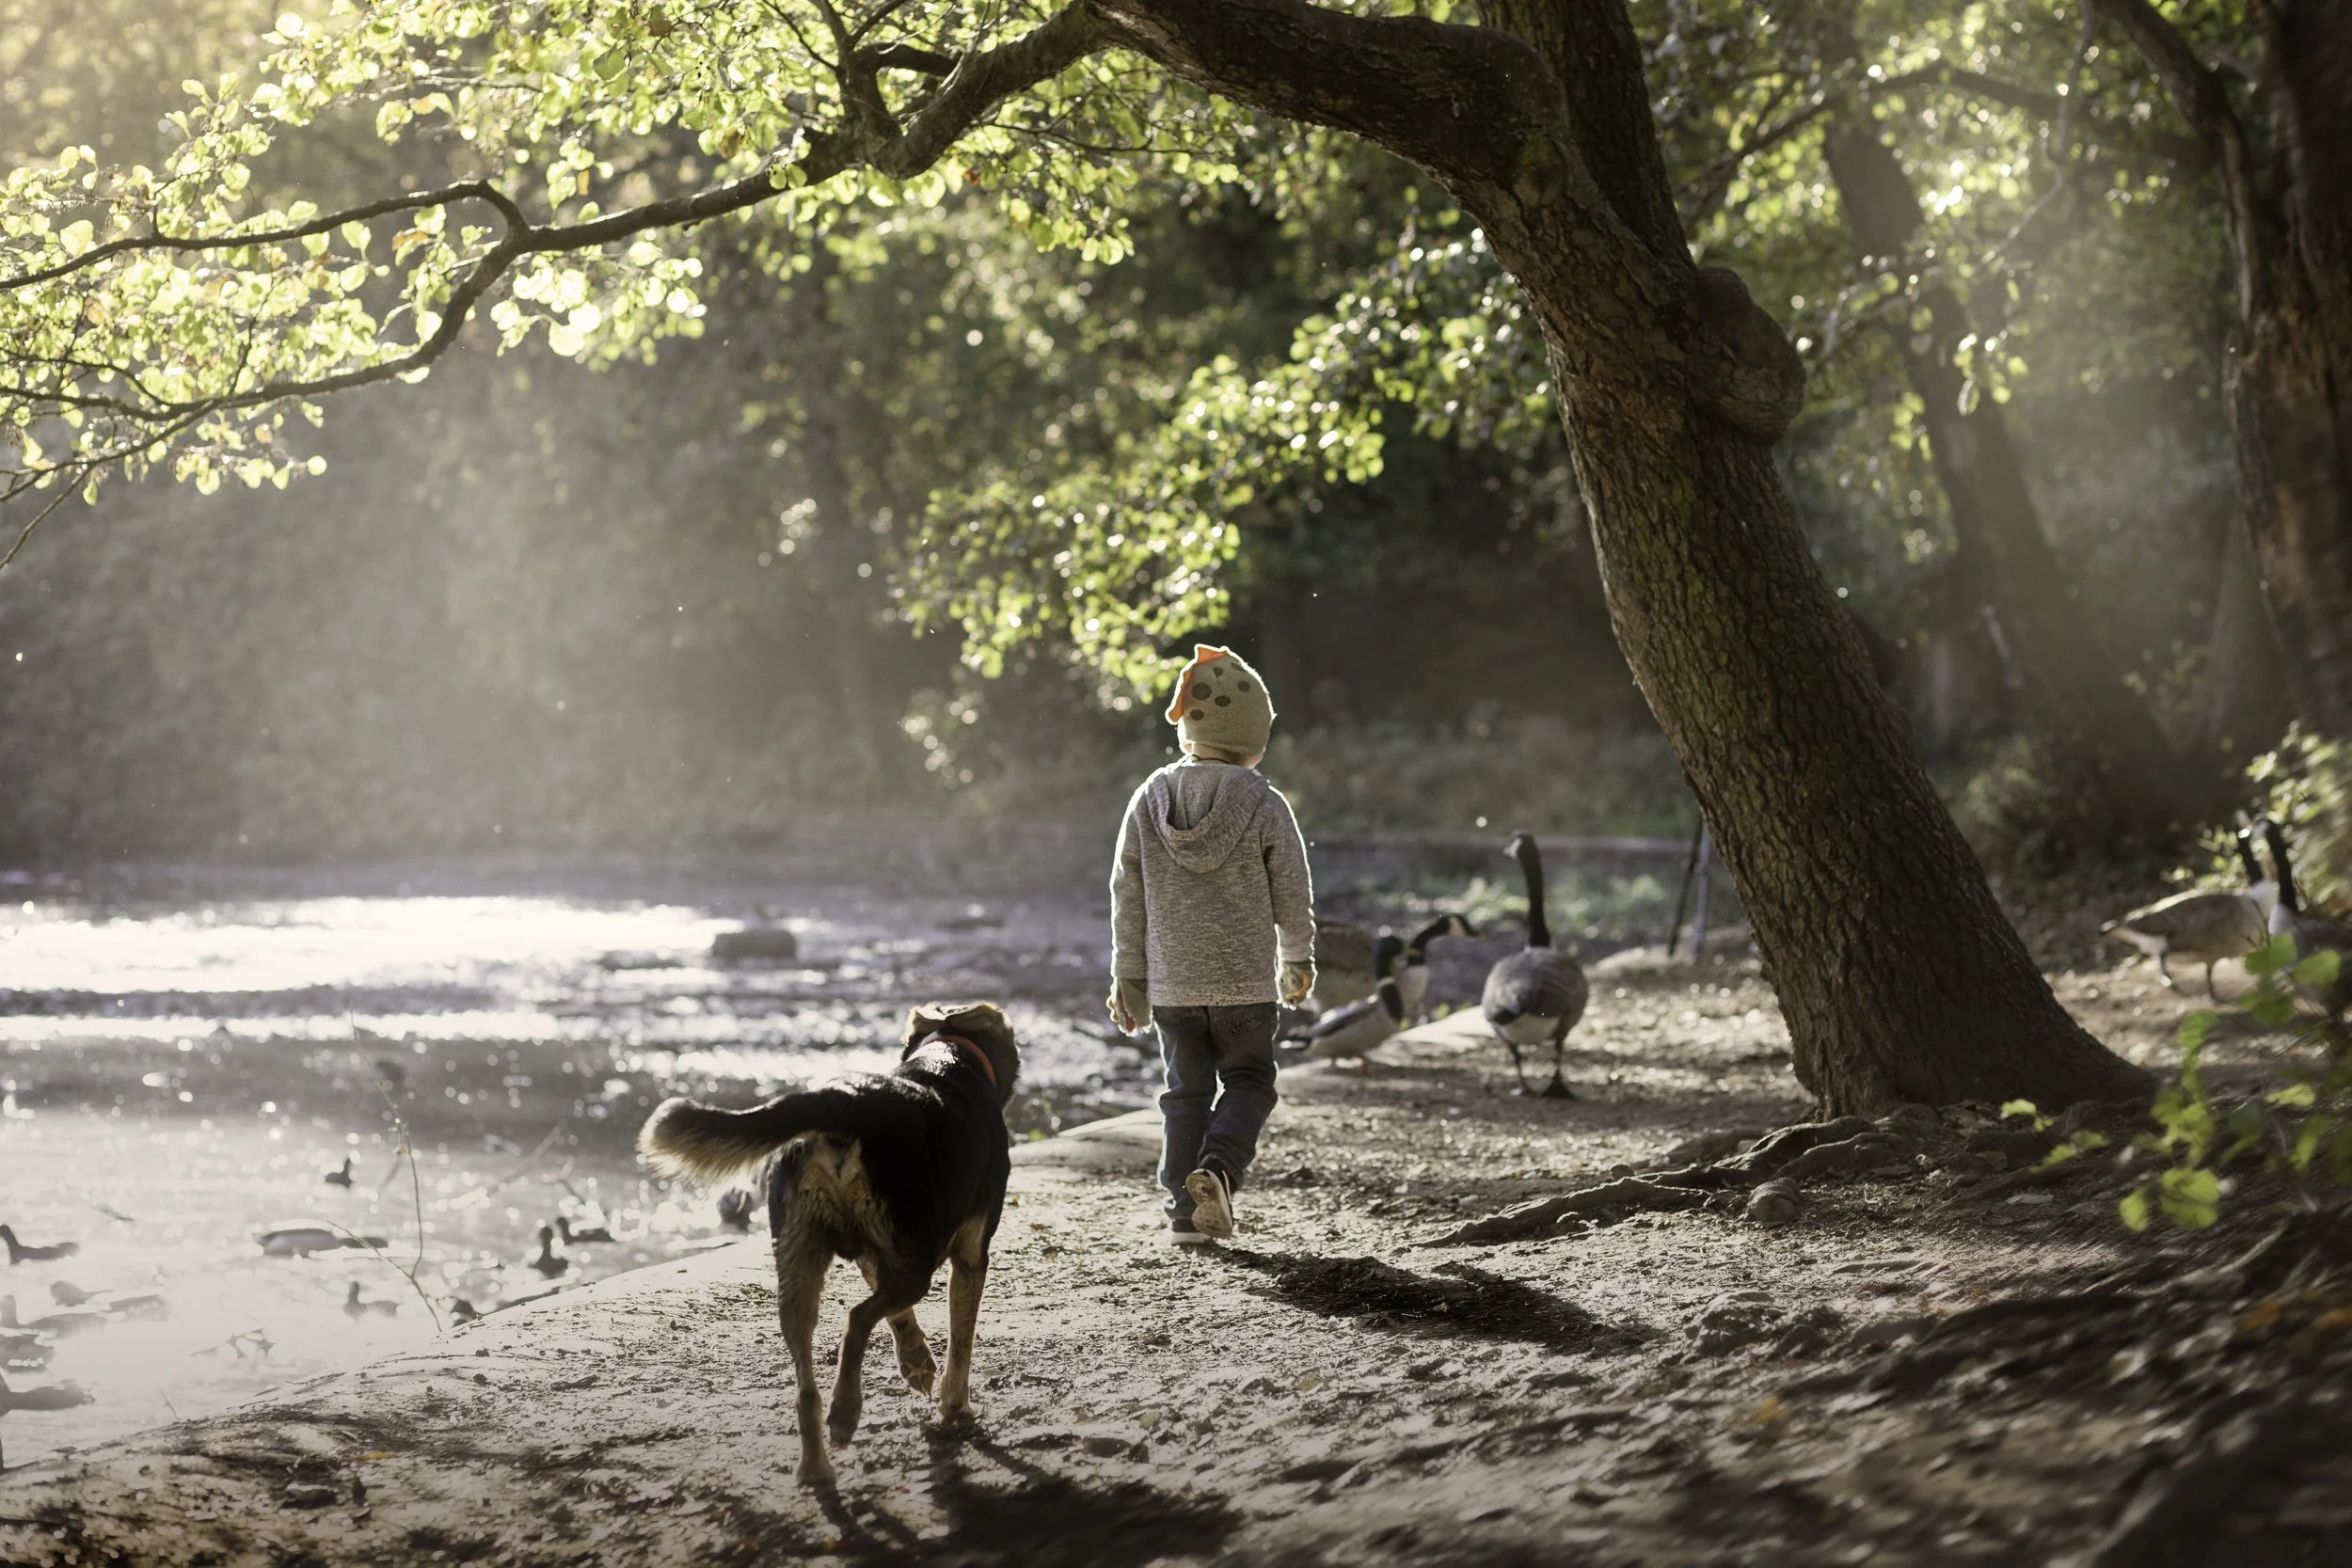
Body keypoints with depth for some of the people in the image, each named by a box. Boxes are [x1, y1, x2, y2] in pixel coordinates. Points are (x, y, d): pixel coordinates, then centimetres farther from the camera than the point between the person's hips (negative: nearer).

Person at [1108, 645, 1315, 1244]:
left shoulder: (1149, 800, -1)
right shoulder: (1265, 805, -10)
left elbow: (1128, 896, 3)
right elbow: (1292, 895, -2)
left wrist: (1128, 977, 11)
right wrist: (1297, 960, 15)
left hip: (1171, 983, 3)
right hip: (1246, 980, -3)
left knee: (1187, 1091, 13)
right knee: (1248, 1082, 10)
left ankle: (1186, 1210, 10)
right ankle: (1217, 1167, -15)